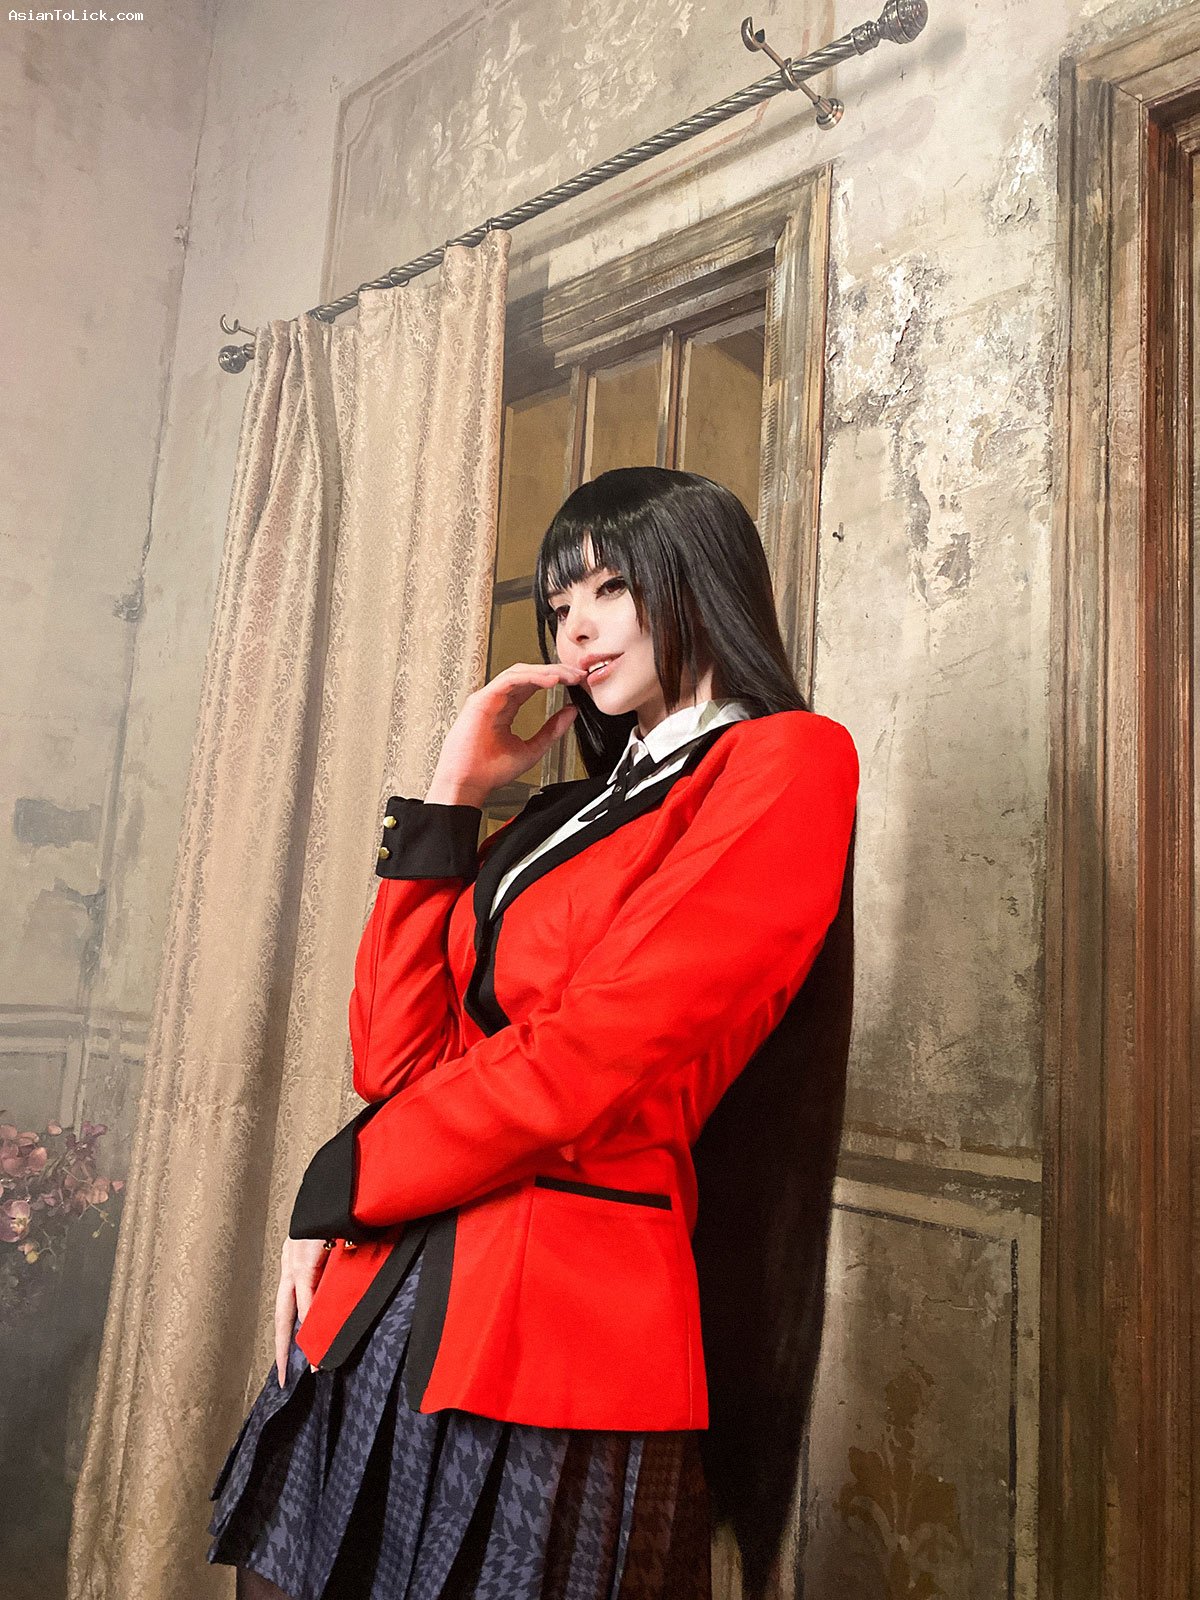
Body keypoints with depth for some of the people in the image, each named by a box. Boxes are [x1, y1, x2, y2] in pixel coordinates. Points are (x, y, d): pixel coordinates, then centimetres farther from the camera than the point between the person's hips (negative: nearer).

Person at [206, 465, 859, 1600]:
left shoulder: (787, 763, -7)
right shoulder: (573, 811, 16)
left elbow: (592, 1061, -17)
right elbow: (397, 1056, 6)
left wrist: (340, 1184, -4)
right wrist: (452, 796, 5)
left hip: (555, 1327, -7)